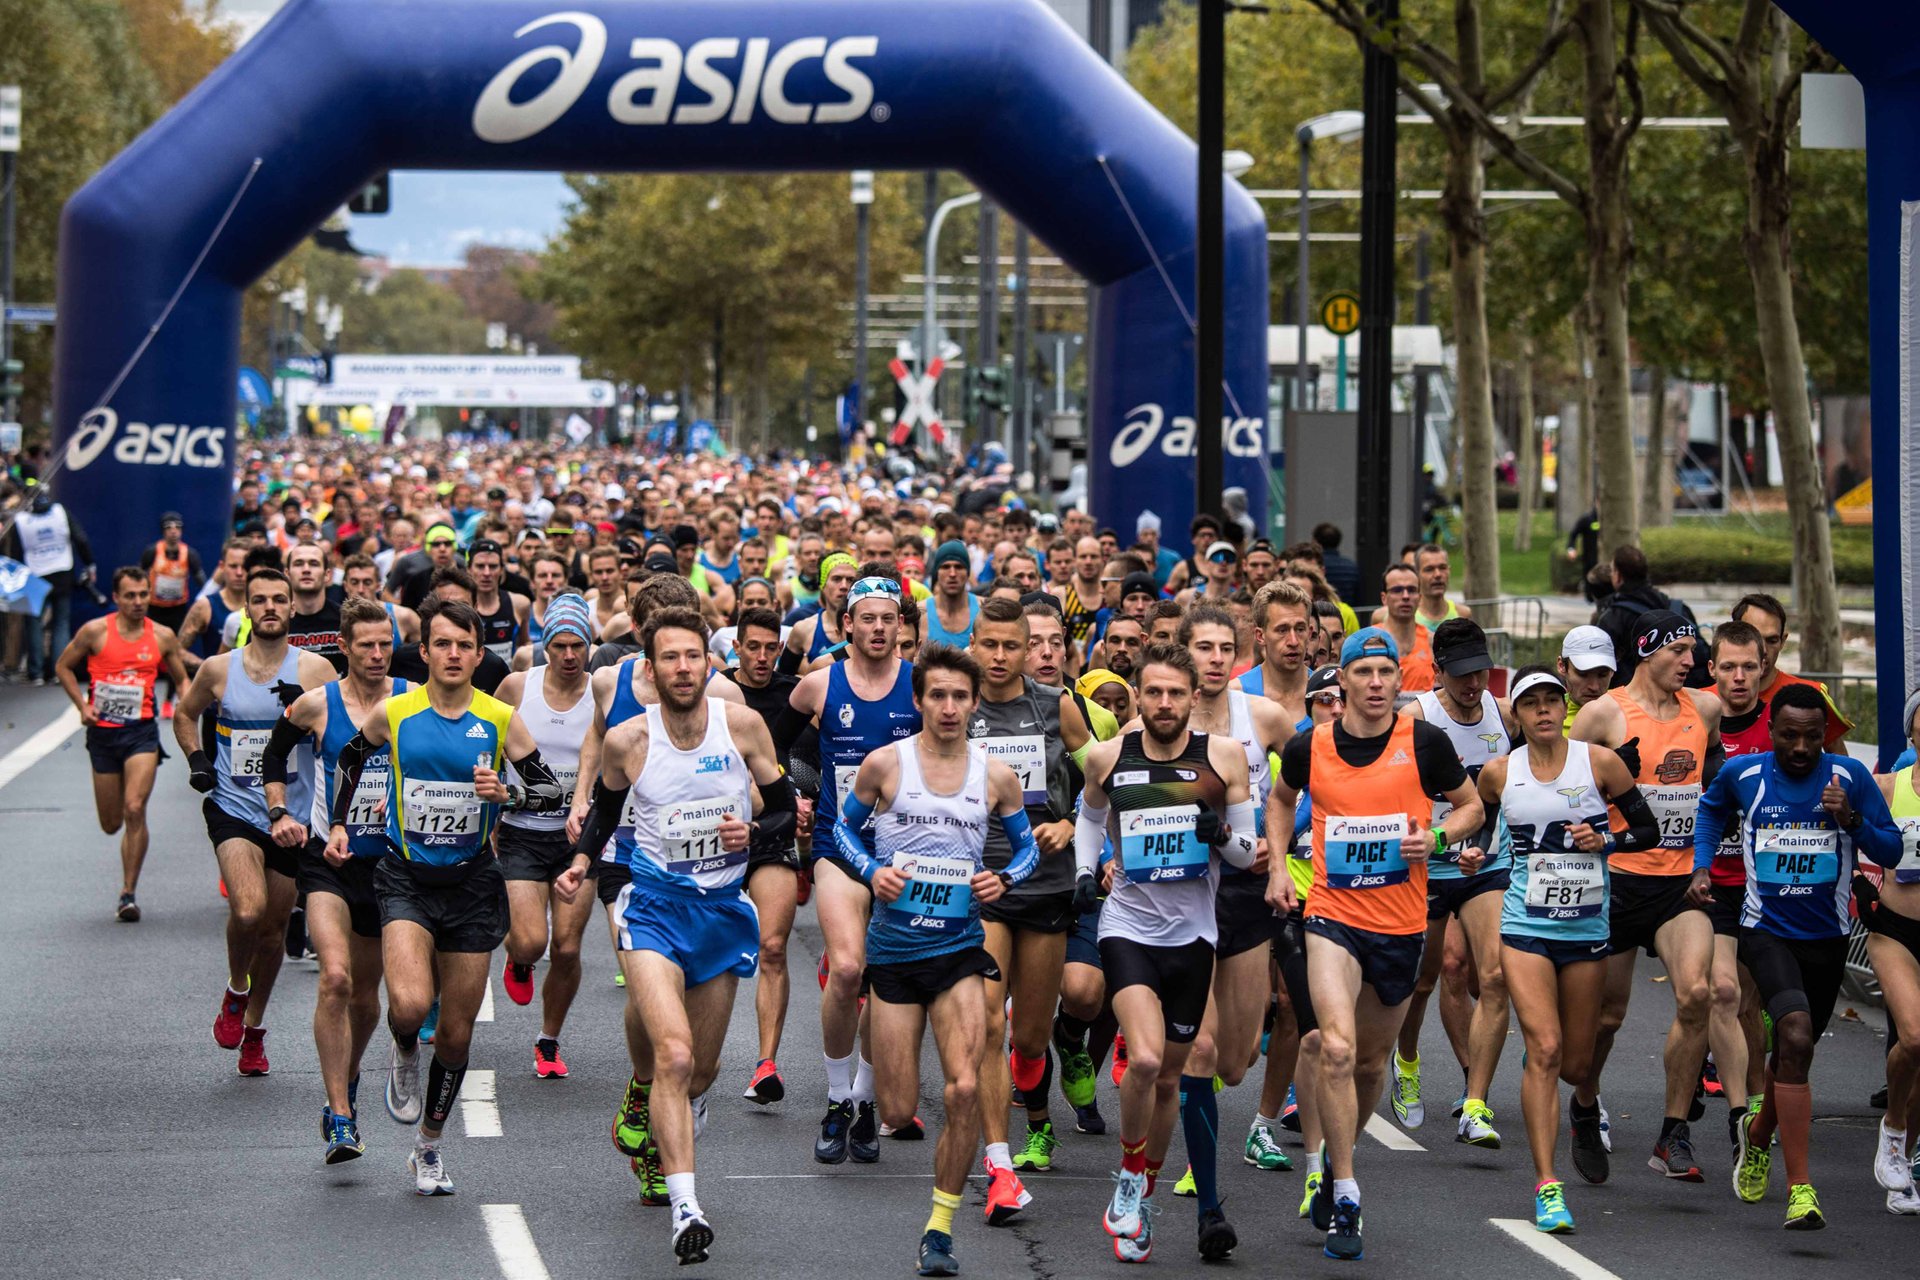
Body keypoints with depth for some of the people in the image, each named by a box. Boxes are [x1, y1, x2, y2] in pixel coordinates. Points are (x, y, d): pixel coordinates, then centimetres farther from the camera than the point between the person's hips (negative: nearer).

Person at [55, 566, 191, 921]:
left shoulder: (163, 636, 1)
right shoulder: (95, 631, -3)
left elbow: (181, 680, 14)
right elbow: (64, 667, 9)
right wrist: (83, 706, -3)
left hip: (141, 732, -1)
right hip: (102, 732, 1)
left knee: (134, 809, -18)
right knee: (111, 824, 5)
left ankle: (129, 893, -9)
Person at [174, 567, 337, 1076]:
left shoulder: (314, 670, -2)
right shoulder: (218, 669, 1)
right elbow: (185, 714, 20)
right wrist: (196, 759, 4)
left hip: (292, 815, 1)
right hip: (234, 809, -1)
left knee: (274, 928, 11)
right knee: (248, 911, -24)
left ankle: (254, 1026, 32)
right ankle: (236, 991, 5)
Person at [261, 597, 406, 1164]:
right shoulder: (316, 705, -3)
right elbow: (274, 756, 15)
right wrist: (281, 813, 3)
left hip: (387, 861, 2)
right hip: (327, 857, -2)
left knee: (365, 993, 14)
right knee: (336, 976, -21)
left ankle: (346, 1085, 42)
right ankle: (340, 1119, -20)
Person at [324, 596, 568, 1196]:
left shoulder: (500, 719, -3)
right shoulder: (392, 712, -2)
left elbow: (552, 791, 1)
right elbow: (352, 758, 18)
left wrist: (507, 793, -18)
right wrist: (339, 823, 12)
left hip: (471, 883, 1)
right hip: (406, 879, -1)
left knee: (457, 1032, 6)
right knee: (410, 1004, -25)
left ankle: (428, 1147, 26)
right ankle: (405, 1054, 12)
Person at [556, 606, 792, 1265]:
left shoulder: (742, 724, -7)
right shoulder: (626, 740, -8)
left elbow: (786, 808, 3)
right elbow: (604, 809, 13)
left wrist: (753, 833, -17)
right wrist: (581, 860, -2)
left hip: (724, 907, 2)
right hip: (656, 906, -2)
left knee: (701, 1068, 15)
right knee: (673, 1055, -22)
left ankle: (669, 1122, 52)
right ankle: (685, 1208, -26)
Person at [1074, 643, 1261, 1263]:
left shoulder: (1223, 756, -2)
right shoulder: (1108, 757, -1)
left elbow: (1248, 851, 5)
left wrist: (1223, 835, -17)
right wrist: (1085, 870, 6)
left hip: (1193, 933, 1)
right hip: (1128, 926, -1)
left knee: (1171, 1077, 10)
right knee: (1144, 1059, -22)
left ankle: (1141, 1199, 29)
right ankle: (1128, 1182, 1)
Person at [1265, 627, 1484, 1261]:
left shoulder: (1424, 742, -6)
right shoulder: (1308, 746, -3)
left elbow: (1470, 806, 8)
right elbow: (1281, 799, 19)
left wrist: (1436, 838, -12)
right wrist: (1277, 866, 7)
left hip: (1402, 924, 2)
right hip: (1332, 916, -1)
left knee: (1371, 1060, 15)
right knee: (1337, 1049, -19)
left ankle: (1336, 1156, 43)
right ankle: (1344, 1201, -14)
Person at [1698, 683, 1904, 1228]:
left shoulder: (1850, 777, -7)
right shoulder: (1742, 774, -5)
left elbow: (1891, 852, -4)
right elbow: (1712, 809, 19)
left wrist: (1852, 820, -21)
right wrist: (1701, 866, 6)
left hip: (1827, 937, 2)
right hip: (1766, 931, -2)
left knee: (1794, 1051, 17)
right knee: (1796, 1037, -24)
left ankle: (1759, 1134, 51)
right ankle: (1800, 1188, -26)